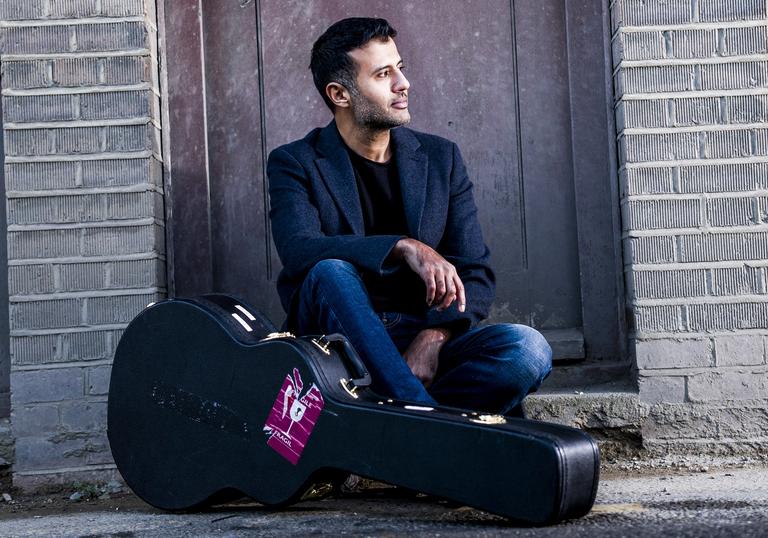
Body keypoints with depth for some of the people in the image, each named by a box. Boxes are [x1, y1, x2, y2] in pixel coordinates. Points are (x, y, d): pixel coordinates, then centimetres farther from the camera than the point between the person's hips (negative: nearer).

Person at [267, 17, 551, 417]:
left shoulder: (440, 158, 9)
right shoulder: (295, 163, 1)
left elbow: (475, 272, 4)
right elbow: (297, 250, -19)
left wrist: (433, 337, -16)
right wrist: (405, 248, -31)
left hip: (422, 335, 2)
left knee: (528, 349, -24)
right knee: (331, 270, -34)